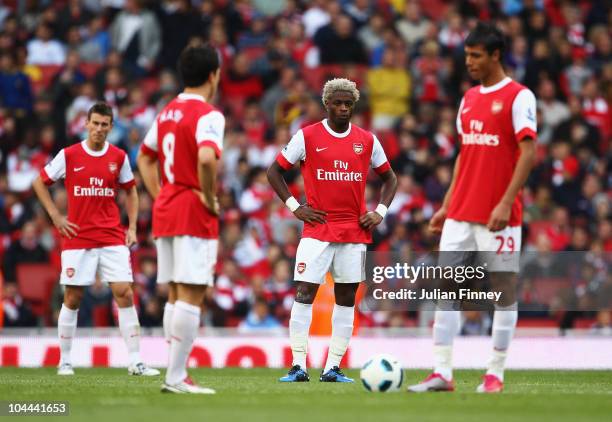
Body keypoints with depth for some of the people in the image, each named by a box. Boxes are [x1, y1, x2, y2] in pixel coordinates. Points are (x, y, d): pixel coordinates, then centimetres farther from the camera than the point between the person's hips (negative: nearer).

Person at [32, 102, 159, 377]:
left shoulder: (118, 157, 4)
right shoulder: (69, 155, -2)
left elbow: (130, 191, 17)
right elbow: (39, 183, 8)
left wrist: (132, 227, 7)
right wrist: (56, 217, 0)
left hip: (112, 238, 1)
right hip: (77, 238, -1)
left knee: (124, 293, -7)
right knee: (72, 298, 1)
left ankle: (135, 362, -6)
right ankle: (64, 361, 13)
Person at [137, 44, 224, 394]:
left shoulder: (166, 113, 14)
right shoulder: (208, 115, -13)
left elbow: (145, 158, 23)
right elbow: (206, 158, -30)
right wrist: (209, 198, -17)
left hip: (165, 212, 8)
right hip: (195, 216, -8)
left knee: (176, 296, 13)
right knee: (192, 296, -7)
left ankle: (176, 373, 14)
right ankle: (176, 378, -11)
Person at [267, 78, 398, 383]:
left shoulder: (367, 140, 7)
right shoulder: (307, 137, 0)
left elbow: (389, 178, 19)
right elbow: (274, 172, 6)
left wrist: (380, 212, 5)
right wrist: (294, 207, -3)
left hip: (355, 230, 3)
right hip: (317, 229, -3)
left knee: (347, 298, 3)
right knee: (305, 292, -11)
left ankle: (332, 368, 7)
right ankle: (298, 366, -8)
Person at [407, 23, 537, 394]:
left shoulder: (519, 97, -6)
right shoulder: (469, 99, 16)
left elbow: (529, 153, -13)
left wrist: (506, 202, -20)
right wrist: (446, 206, 16)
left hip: (498, 214, -7)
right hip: (461, 212, 7)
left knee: (504, 290, 0)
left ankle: (495, 375, 5)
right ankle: (442, 374, 2)